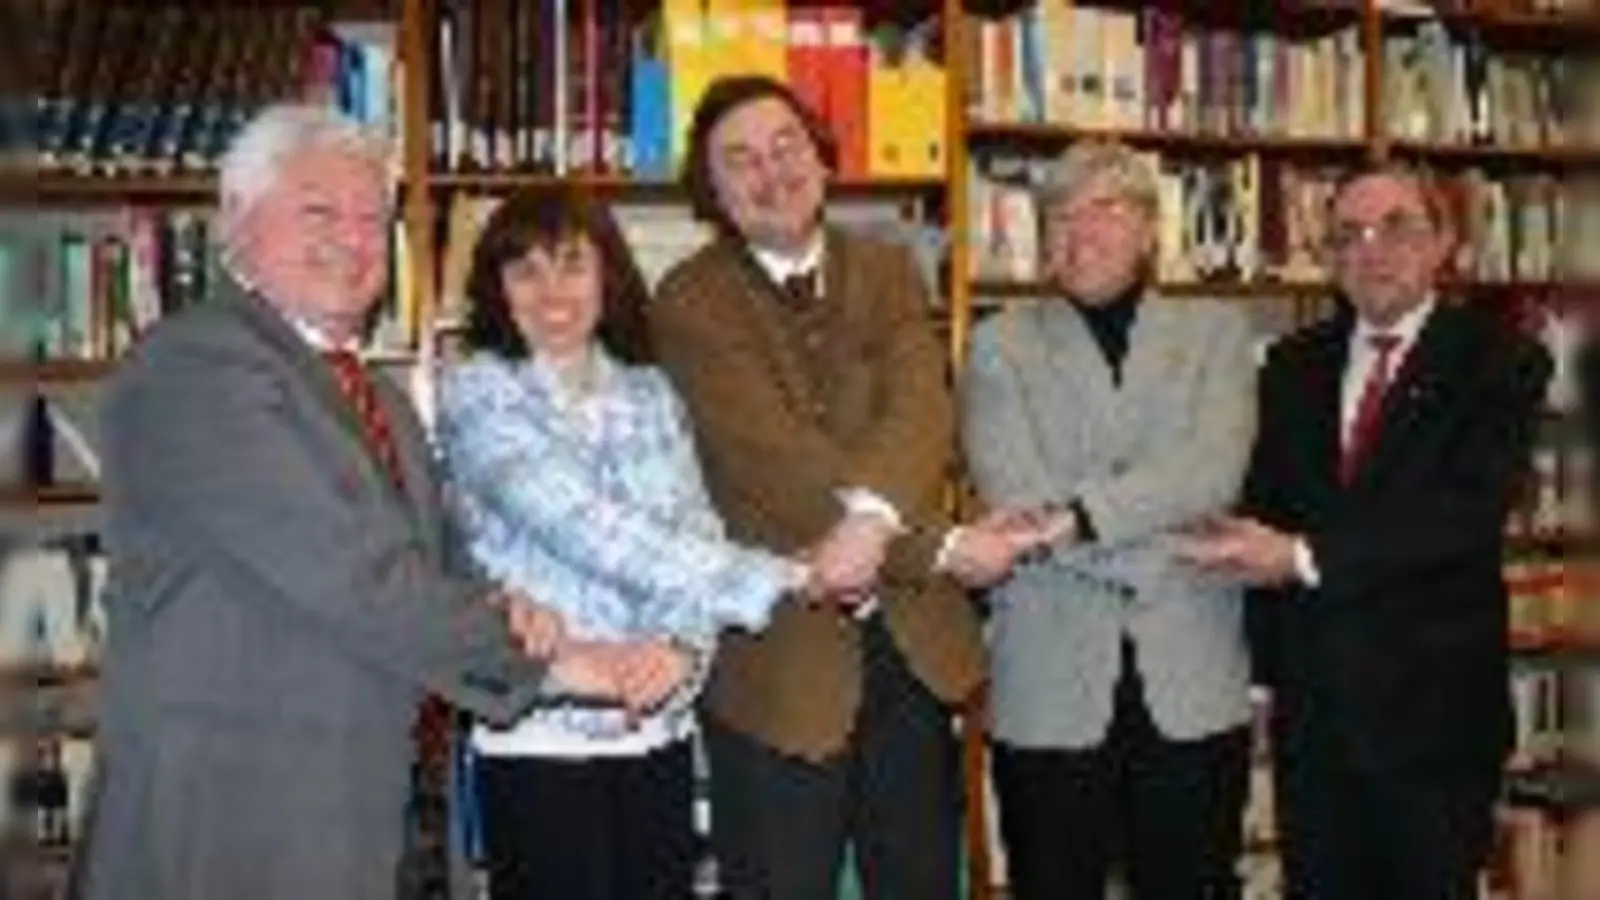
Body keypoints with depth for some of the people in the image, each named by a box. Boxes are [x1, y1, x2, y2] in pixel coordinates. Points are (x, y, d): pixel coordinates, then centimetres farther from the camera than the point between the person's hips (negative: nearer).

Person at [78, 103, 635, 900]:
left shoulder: (371, 394, 15)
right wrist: (537, 657, -14)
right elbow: (351, 575, -21)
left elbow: (407, 571, 16)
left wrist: (498, 617, -7)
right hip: (222, 817, -8)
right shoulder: (197, 368, -14)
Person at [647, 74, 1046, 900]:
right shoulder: (689, 302, -7)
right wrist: (939, 550, -20)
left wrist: (872, 515, -31)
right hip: (779, 654, -4)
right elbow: (773, 459, -17)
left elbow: (921, 407, -11)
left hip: (912, 638, 4)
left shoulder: (886, 270, 7)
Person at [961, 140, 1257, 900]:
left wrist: (1079, 516, -19)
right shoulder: (1000, 346, 6)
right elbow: (1014, 496, -9)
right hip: (1050, 691, 0)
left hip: (1194, 685, 1)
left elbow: (1214, 472, -9)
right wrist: (1165, 547, -11)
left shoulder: (1217, 332, 9)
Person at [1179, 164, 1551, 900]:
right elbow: (1263, 505, 10)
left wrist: (1304, 557, -24)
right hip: (1310, 698, 4)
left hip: (1434, 703, -4)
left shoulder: (1498, 362, -5)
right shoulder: (1294, 364, 11)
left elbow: (1470, 510, -19)